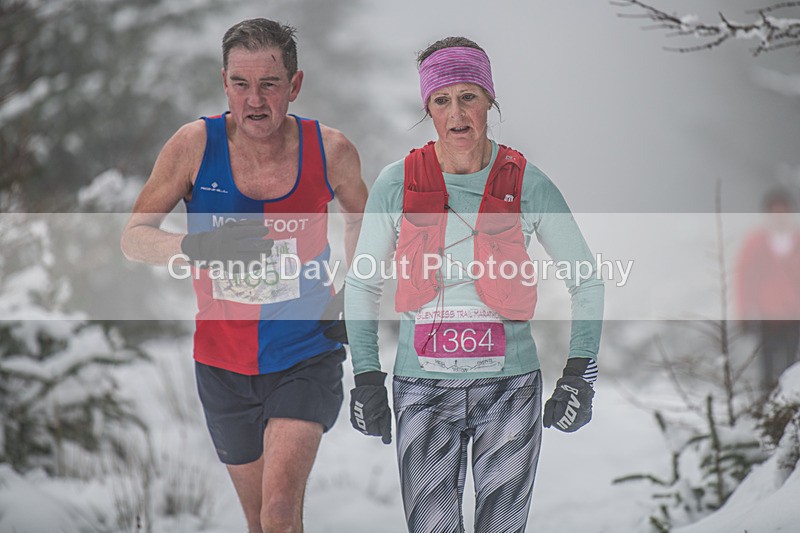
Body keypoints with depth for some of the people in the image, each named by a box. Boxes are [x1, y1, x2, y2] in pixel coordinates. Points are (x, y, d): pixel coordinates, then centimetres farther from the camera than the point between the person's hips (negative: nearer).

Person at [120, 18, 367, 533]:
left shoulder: (330, 150, -9)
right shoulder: (196, 144, -11)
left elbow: (360, 217, 14)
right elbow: (133, 237, -6)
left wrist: (353, 296, 1)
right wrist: (196, 247, -25)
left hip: (306, 358, -2)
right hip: (224, 363, 2)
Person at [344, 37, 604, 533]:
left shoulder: (527, 184, -1)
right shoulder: (397, 184, 0)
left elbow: (587, 279, 8)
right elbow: (362, 283, 10)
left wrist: (580, 374, 0)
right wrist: (367, 377, 3)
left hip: (509, 385, 0)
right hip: (422, 389, 0)